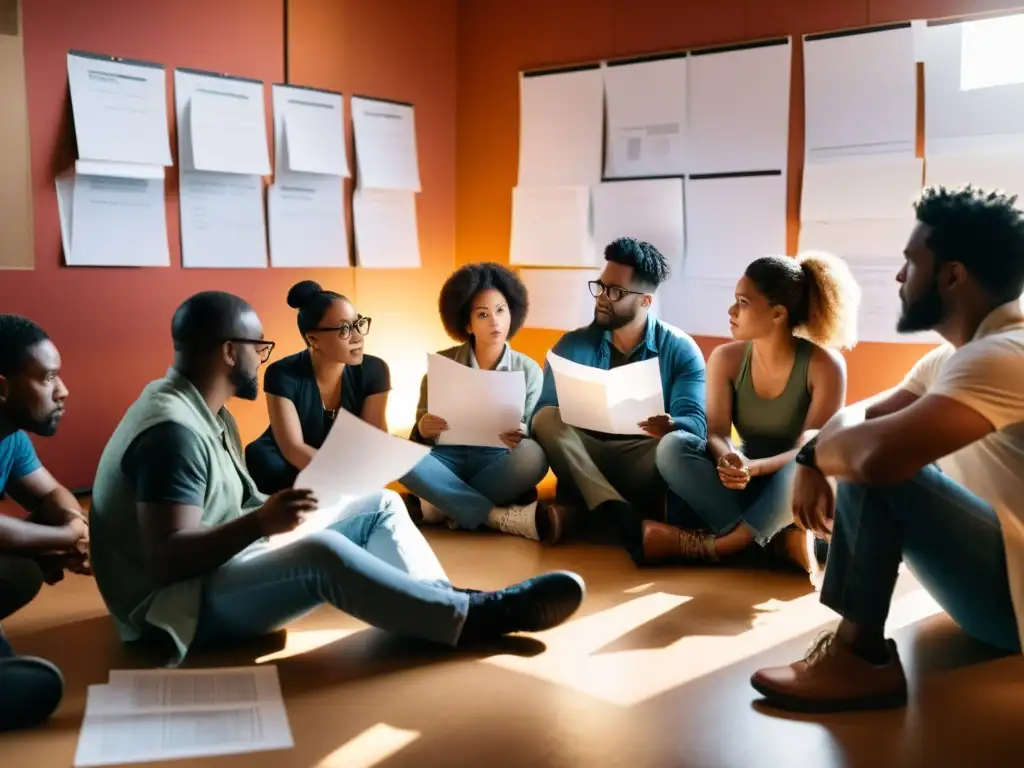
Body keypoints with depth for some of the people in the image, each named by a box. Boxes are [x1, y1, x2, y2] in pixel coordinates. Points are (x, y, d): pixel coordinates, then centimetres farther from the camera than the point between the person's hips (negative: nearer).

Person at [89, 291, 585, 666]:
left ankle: (448, 607, -13)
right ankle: (476, 617, -25)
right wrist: (260, 524, -37)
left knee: (379, 507, 2)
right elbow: (167, 558, -27)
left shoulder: (199, 408, 9)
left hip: (224, 566, 10)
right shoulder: (173, 430, -23)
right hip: (178, 603, -10)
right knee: (323, 553, -36)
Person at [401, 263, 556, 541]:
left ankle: (445, 504, -23)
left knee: (533, 455, -33)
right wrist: (423, 429, -20)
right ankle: (504, 517, -30)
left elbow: (530, 435, 0)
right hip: (447, 459, 1)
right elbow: (421, 433, 4)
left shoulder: (529, 370, 4)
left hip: (496, 462, -1)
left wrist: (520, 438, -24)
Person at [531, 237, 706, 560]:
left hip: (644, 461, -2)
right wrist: (554, 430, -29)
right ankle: (618, 512, -39)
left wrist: (671, 427, -38)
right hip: (585, 460, 2)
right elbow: (541, 413, -4)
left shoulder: (680, 350, -1)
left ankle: (575, 510, -28)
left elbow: (696, 422, -12)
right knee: (546, 418, -26)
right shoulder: (574, 345, 4)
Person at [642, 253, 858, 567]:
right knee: (673, 446, -23)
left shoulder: (824, 365, -15)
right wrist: (728, 461, -36)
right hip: (745, 490, 4)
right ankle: (779, 540, -29)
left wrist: (753, 468, -39)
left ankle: (717, 544, -30)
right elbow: (717, 434, -11)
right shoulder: (726, 358, -4)